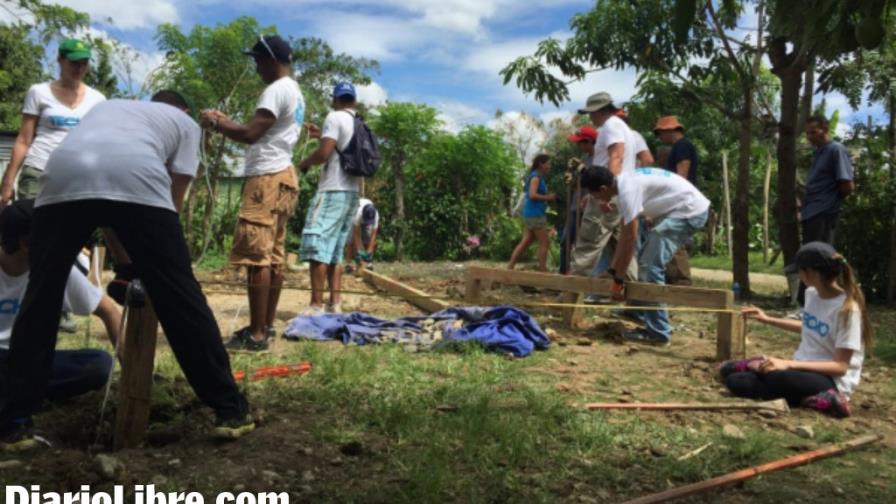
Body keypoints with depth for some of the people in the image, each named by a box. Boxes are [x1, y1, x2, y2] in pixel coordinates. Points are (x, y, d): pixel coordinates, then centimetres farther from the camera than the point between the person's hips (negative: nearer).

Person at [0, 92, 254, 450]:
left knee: (40, 300, 16)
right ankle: (230, 409, 11)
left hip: (64, 174, 4)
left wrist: (122, 258, 41)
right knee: (180, 298, 4)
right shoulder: (184, 122, 33)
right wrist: (149, 256, 35)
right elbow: (174, 198, 24)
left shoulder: (106, 106, 44)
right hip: (136, 179, -3)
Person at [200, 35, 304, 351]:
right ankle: (266, 326, 18)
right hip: (281, 177, 10)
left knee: (256, 256, -10)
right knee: (274, 256, 11)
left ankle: (256, 335, -8)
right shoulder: (295, 93, 20)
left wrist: (215, 124, -4)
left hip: (267, 179, -10)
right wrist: (227, 123, 18)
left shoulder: (277, 90, -12)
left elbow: (250, 134, -20)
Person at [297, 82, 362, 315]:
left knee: (317, 247, -8)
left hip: (332, 191, -8)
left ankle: (316, 305, -11)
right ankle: (335, 303, 8)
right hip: (352, 192, 8)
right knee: (335, 250, 11)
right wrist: (322, 135, 33)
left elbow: (324, 153, -16)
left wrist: (304, 163, 2)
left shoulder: (335, 117, -7)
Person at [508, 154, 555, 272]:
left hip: (532, 214, 10)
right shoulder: (536, 177, -12)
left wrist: (548, 196, 11)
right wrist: (548, 197, -13)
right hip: (535, 214, -10)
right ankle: (543, 270, -2)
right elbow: (532, 195, -22)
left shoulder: (538, 177, 17)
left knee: (525, 242, 9)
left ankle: (510, 267, 9)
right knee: (544, 242, -4)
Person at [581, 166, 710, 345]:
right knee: (645, 259, 19)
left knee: (651, 266, -13)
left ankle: (658, 332, -9)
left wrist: (618, 279, -14)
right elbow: (624, 233, 13)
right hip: (678, 210, 11)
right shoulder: (625, 185, 7)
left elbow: (630, 238, -21)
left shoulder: (628, 190, -23)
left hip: (690, 210, -11)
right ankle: (641, 312, 31)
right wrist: (612, 270, 16)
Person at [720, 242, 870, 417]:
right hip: (803, 369, 8)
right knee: (734, 379, -10)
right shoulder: (811, 294, 4)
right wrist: (767, 319, 25)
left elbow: (840, 366, -20)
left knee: (778, 377, -41)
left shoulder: (847, 308, -19)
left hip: (831, 381, -8)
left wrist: (789, 364, -29)